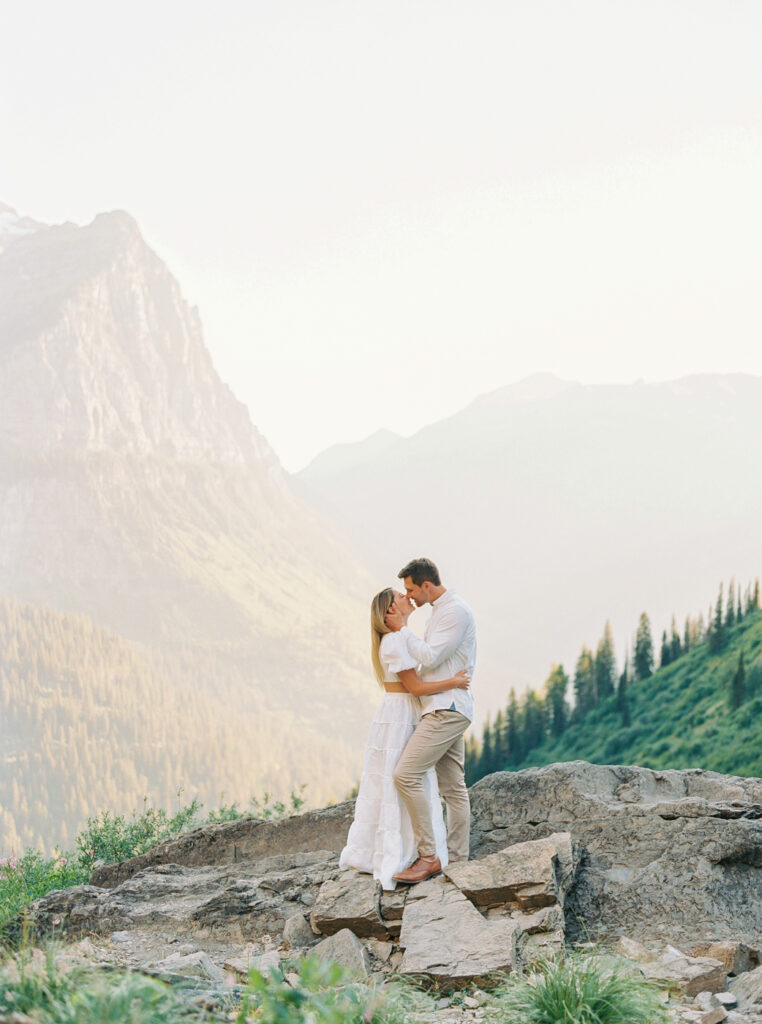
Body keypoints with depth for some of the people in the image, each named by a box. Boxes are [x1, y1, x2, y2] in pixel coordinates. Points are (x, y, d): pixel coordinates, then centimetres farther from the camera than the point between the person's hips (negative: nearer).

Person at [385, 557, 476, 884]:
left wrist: (402, 629, -9)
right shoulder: (439, 610, 19)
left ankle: (428, 856, -16)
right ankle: (457, 861, 12)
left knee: (406, 774, -17)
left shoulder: (456, 611, -13)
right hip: (444, 709, 11)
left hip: (447, 708, -11)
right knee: (453, 787, 10)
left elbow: (430, 657, -18)